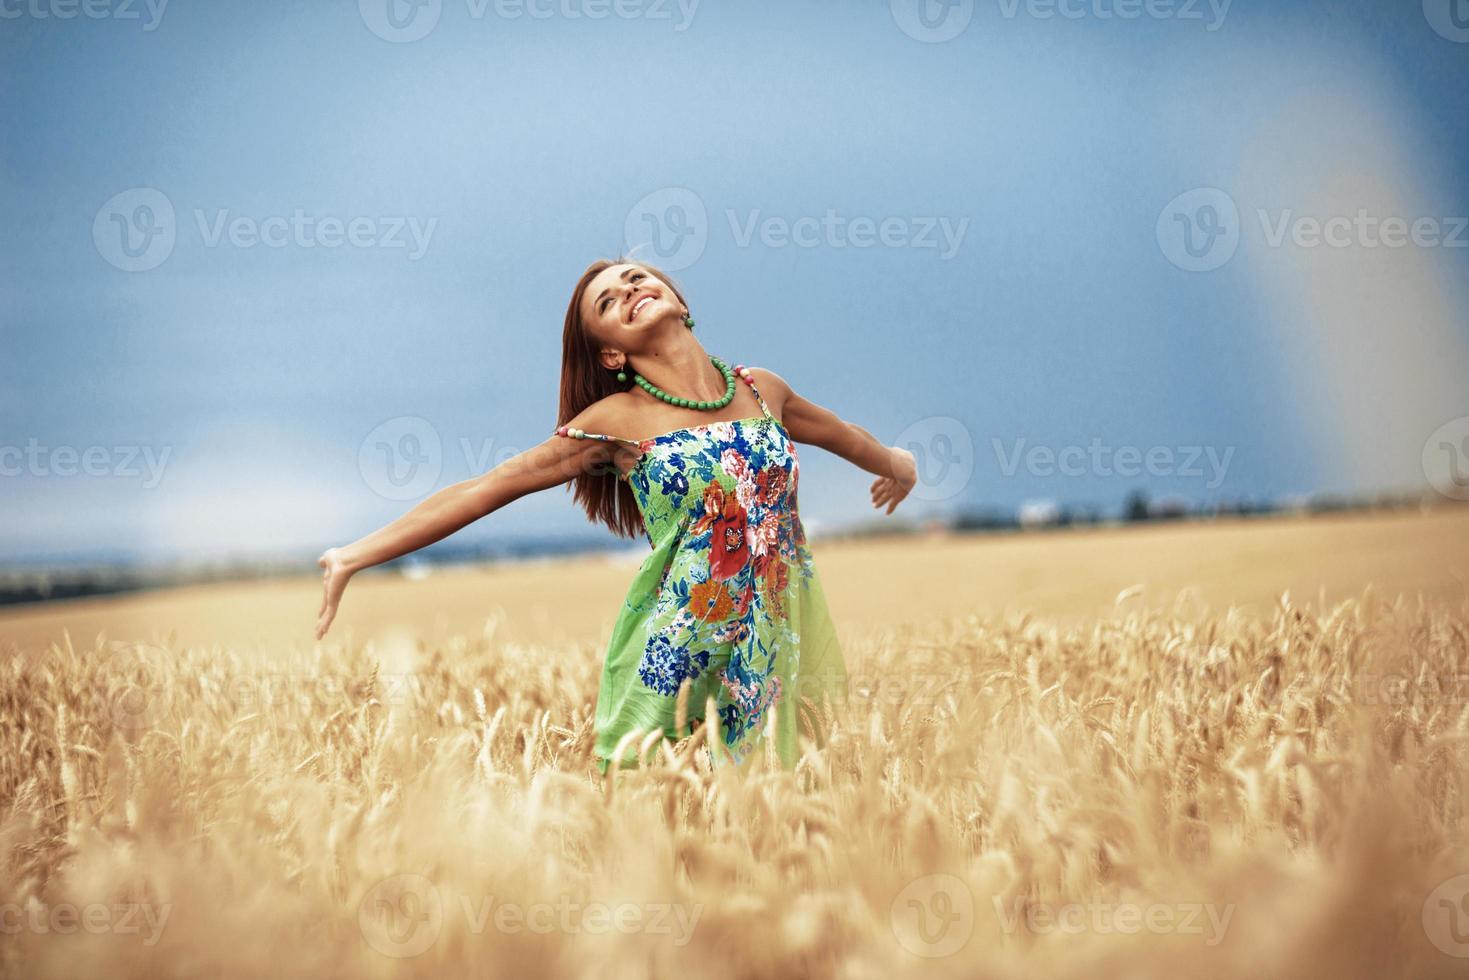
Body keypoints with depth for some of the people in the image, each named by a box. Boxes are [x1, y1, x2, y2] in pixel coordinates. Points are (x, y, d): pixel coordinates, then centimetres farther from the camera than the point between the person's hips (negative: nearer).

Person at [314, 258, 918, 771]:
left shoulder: (762, 389, 6)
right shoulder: (619, 421, -4)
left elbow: (841, 434, 28)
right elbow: (485, 489, -6)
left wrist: (896, 463, 48)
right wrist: (356, 556, -10)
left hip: (768, 651, 4)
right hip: (674, 661, -3)